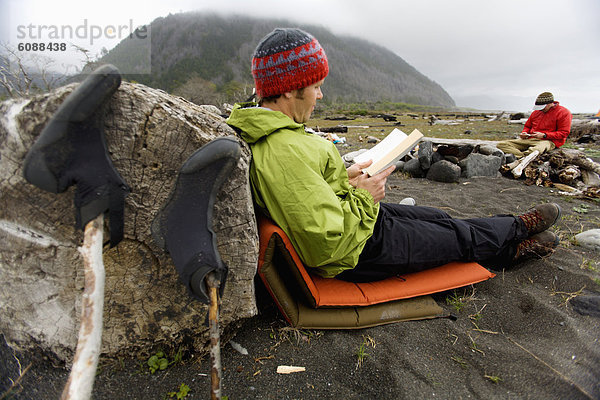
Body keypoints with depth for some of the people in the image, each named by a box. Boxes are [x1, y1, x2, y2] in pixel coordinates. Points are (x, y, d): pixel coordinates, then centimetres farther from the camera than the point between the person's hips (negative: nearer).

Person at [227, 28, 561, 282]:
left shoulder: (263, 132, -1)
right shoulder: (284, 151, -35)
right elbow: (326, 244, -34)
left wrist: (344, 179, 1)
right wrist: (362, 197, -20)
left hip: (352, 212, 9)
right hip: (355, 257, -9)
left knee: (439, 218, 20)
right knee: (458, 236, 13)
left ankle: (512, 247, 41)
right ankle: (519, 229, 41)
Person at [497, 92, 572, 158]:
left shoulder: (564, 113, 1)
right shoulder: (536, 112, 20)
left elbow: (564, 133, -4)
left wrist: (544, 135, -15)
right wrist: (524, 132, 7)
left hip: (548, 140, -6)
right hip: (529, 139, 6)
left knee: (534, 150, -46)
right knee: (501, 145, -20)